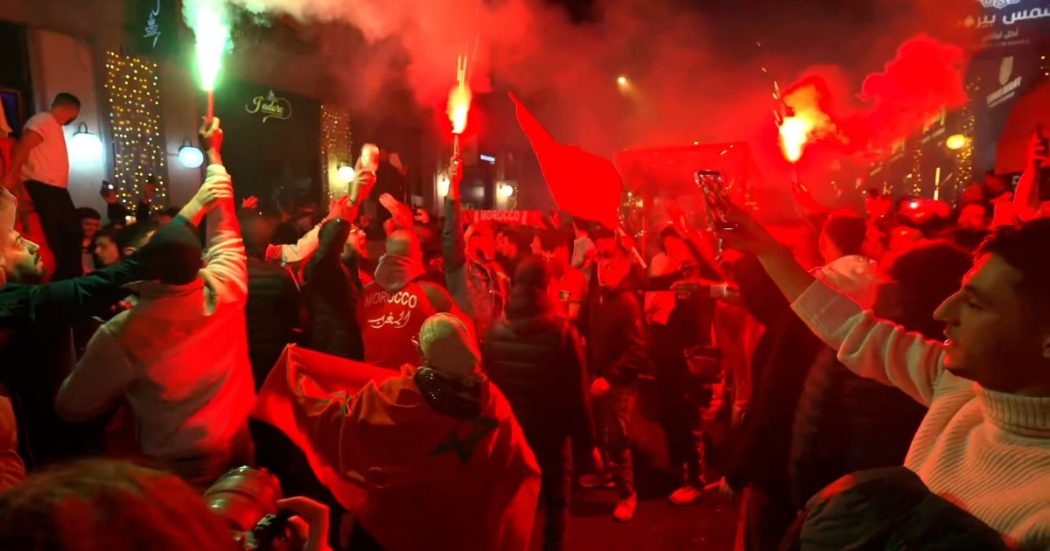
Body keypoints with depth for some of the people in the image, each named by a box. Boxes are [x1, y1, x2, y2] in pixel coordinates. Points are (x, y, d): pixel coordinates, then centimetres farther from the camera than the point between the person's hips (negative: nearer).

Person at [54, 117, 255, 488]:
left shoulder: (123, 333, -23)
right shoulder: (227, 288, -16)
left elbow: (71, 407, -9)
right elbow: (224, 223, 1)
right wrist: (213, 155, 12)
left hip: (177, 468, -3)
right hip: (240, 449, 4)